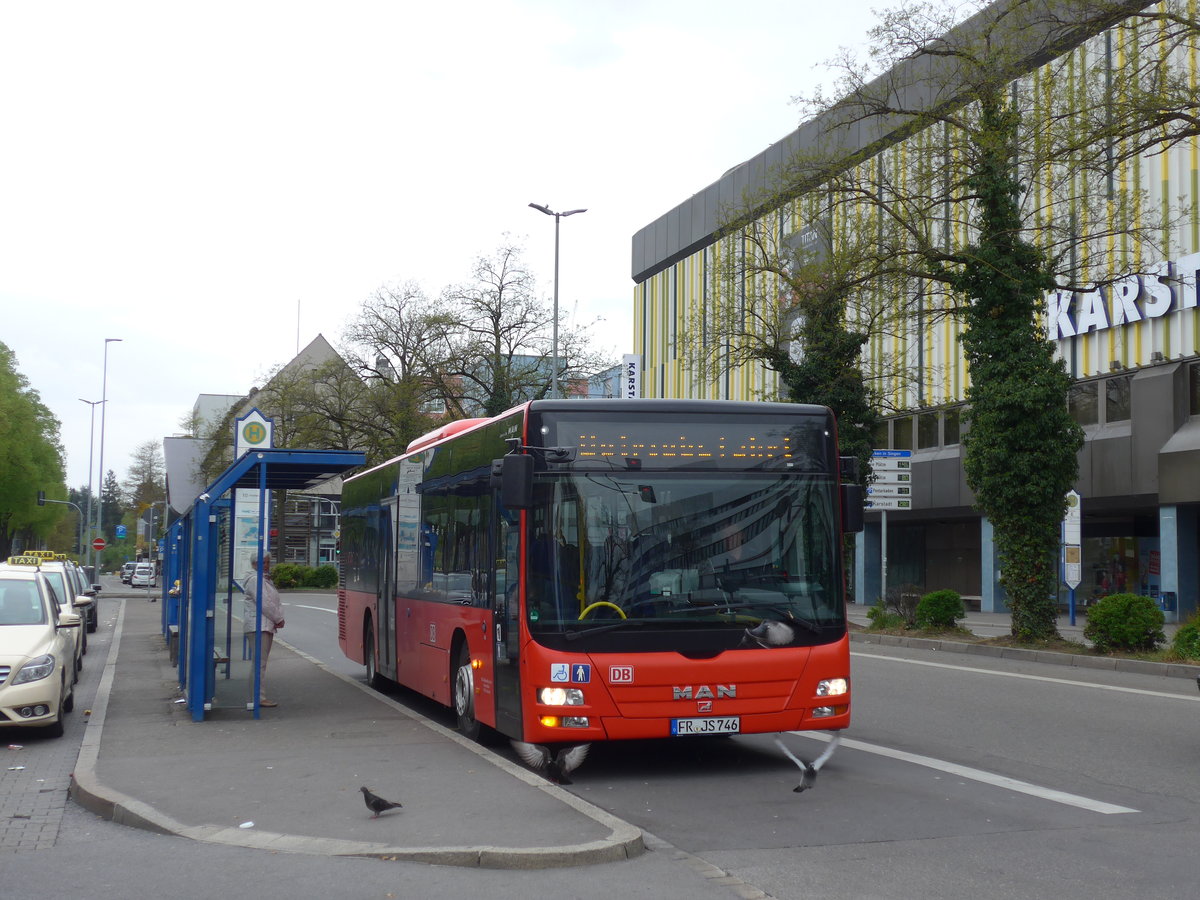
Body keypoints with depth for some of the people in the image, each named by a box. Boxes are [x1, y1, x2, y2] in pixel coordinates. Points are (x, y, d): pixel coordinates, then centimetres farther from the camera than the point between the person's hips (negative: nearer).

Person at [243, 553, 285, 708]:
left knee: (261, 662, 10)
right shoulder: (255, 580, -11)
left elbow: (276, 602, 19)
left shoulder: (266, 580, 22)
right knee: (259, 663, -11)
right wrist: (278, 619, -10)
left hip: (267, 626, 10)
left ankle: (258, 696, 13)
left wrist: (279, 618, 3)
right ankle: (259, 698, -12)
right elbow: (264, 603, -18)